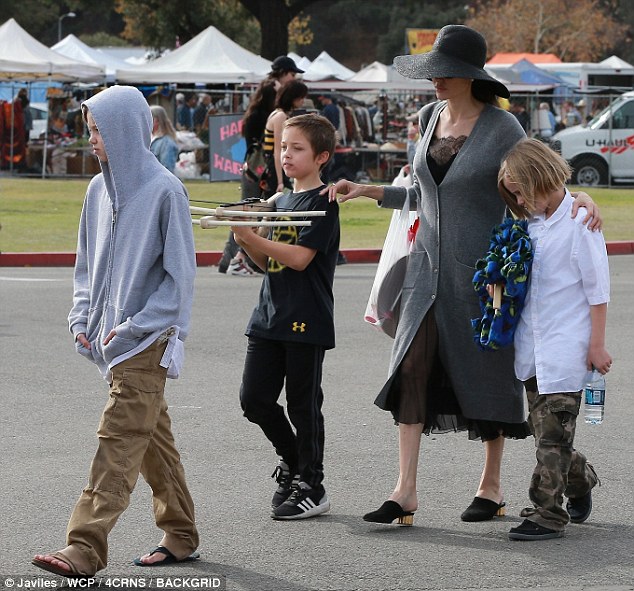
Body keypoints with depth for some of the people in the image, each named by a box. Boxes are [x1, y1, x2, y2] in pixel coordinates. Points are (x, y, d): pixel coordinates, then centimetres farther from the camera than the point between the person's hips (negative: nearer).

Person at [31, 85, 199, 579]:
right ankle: (181, 537, 23)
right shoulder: (99, 190, 10)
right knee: (152, 436, 13)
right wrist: (82, 317, 5)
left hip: (147, 340, -8)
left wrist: (133, 328, -14)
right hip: (110, 337, 8)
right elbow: (88, 263, 19)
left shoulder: (164, 191, -11)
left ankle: (85, 550, -19)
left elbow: (179, 273, -11)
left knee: (118, 442, -12)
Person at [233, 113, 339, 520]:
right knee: (255, 398, 5)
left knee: (303, 404, 0)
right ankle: (292, 461, 25)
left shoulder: (322, 203, -8)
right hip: (270, 315, 7)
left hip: (306, 320, -7)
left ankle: (311, 487, 10)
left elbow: (299, 257, -19)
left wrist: (252, 238, -20)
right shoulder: (280, 202, 16)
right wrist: (245, 238, -2)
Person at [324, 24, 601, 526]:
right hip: (430, 263, 5)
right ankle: (405, 493, -6)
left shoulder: (502, 128, -10)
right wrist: (368, 191, 13)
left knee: (487, 371, 5)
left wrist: (581, 200, -25)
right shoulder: (430, 117, 7)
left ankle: (492, 485, 21)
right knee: (413, 367, -6)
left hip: (481, 267, -5)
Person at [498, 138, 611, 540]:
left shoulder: (578, 220, -10)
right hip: (533, 347, 7)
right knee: (545, 429, 13)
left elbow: (597, 287, -9)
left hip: (566, 345, -7)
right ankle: (581, 481, 35)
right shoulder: (532, 222, 11)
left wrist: (597, 344, -10)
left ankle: (549, 514, -4)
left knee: (552, 434, -7)